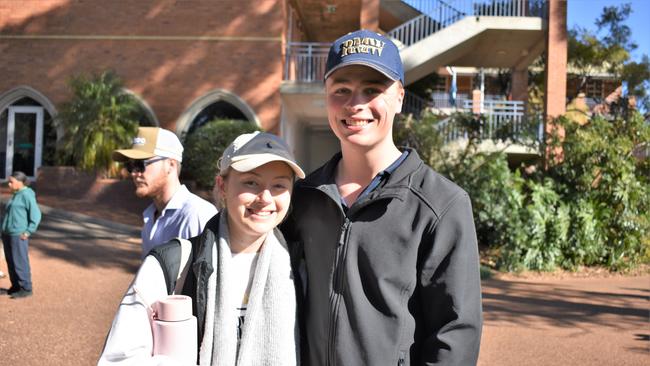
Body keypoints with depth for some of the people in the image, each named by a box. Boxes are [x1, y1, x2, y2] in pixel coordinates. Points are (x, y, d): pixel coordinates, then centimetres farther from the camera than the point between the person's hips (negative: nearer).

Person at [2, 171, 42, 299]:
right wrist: (4, 230, 17)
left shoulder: (27, 195, -11)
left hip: (18, 235, -9)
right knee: (10, 261, 12)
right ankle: (15, 286, 21)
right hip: (7, 234, 9)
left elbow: (36, 215, -15)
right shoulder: (15, 195, 16)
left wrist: (28, 232, -16)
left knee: (20, 262, -6)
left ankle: (26, 288, 1)